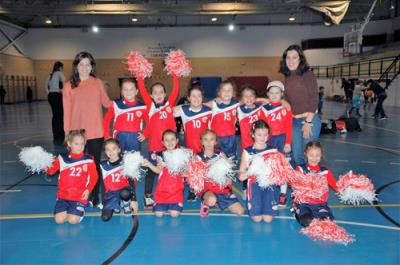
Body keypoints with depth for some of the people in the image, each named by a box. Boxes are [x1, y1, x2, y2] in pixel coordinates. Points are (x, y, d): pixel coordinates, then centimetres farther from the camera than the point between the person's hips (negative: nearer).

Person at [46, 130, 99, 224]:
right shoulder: (62, 158, 1)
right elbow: (52, 170, 2)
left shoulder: (88, 160, -5)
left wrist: (88, 190, -10)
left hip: (79, 197, -2)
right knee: (59, 220, -10)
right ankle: (66, 210, 22)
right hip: (63, 195, 2)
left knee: (73, 220, -14)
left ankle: (80, 209, 18)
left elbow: (94, 177, 0)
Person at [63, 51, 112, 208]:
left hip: (96, 133, 1)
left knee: (95, 165, 11)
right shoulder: (69, 86, -1)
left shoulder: (98, 83, 4)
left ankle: (95, 198, 23)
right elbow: (67, 112, -1)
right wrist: (67, 133, -2)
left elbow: (106, 102, 10)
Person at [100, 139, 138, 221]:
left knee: (125, 193, -38)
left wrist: (133, 200, -13)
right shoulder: (103, 165, -1)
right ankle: (114, 206, 18)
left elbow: (131, 182, -7)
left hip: (124, 190, -2)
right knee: (105, 217, -16)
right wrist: (103, 201, 3)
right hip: (111, 194, 2)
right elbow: (103, 184, 5)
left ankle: (126, 205, -2)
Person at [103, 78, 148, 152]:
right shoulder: (116, 105, 1)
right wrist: (107, 137, 0)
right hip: (120, 138, 0)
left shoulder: (142, 107, 1)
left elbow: (149, 123, 9)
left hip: (135, 139, 0)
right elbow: (106, 120, 5)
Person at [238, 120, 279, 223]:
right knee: (257, 218, -7)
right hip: (255, 185, -1)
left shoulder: (273, 150, 5)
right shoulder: (248, 152, 0)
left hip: (270, 184, 1)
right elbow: (241, 176, -2)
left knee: (268, 218, -7)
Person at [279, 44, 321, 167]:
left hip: (309, 119, -5)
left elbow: (314, 99, -12)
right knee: (296, 156, 12)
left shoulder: (307, 74, -9)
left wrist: (308, 122, -15)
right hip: (293, 120, 6)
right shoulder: (287, 77, 7)